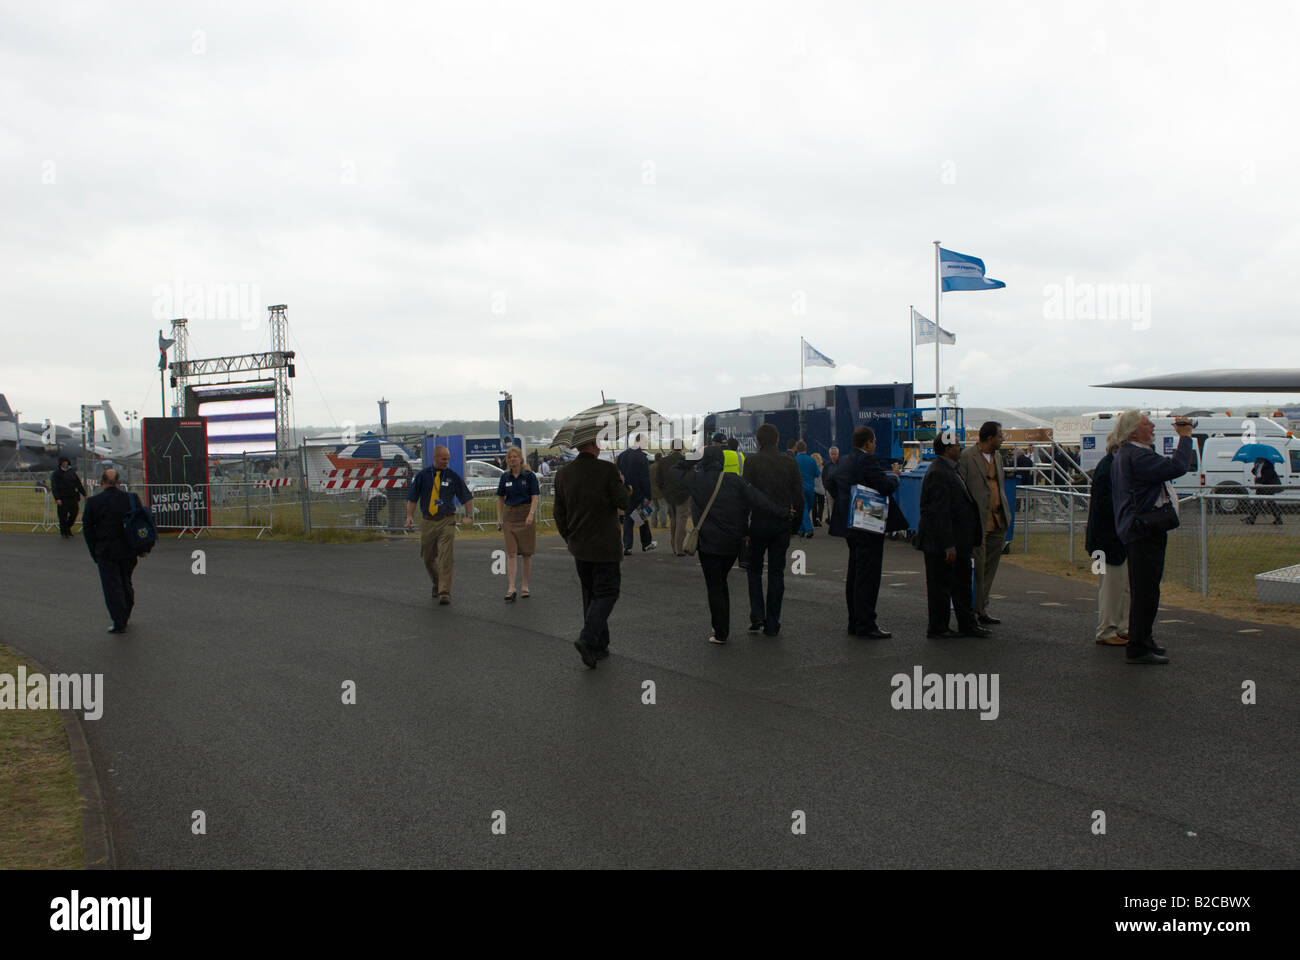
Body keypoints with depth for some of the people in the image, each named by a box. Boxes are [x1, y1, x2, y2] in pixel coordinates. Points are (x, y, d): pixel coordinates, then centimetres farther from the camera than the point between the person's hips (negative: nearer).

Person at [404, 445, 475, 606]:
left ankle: (444, 593, -9)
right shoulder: (422, 475, 3)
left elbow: (467, 497, 6)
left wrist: (469, 516, -5)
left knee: (446, 558, -11)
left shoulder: (453, 476, 1)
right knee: (428, 558, 12)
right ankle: (437, 583, 38)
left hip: (446, 521, -2)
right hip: (427, 521, 2)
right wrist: (409, 516, -7)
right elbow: (412, 497, 6)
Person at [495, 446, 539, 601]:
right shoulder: (505, 477, 7)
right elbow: (500, 498, 14)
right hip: (510, 516, 2)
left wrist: (531, 514, -21)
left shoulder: (529, 475, -2)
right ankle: (511, 589, -11)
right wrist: (499, 518, 7)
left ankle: (525, 586, 15)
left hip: (526, 515, -2)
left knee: (527, 553, 4)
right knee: (511, 553, -7)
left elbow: (535, 497, -7)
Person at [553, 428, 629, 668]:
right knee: (606, 593, 2)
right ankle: (588, 639, -16)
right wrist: (622, 483, 8)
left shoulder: (563, 473, 3)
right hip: (605, 546, -6)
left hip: (579, 546, 6)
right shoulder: (607, 470, -14)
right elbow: (624, 503, -10)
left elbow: (559, 513, 9)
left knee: (590, 594, 15)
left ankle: (599, 646, 19)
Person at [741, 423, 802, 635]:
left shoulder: (752, 461, -7)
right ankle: (772, 624, 9)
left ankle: (757, 616, 1)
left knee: (754, 569, 13)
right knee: (776, 572, 8)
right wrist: (793, 513, 19)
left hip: (759, 522, -2)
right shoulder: (789, 462, 2)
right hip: (782, 523, 2)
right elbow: (799, 496, 2)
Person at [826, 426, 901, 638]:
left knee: (854, 573, 15)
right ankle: (866, 624, -5)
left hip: (850, 525, 10)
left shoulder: (844, 461, 11)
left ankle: (855, 621, 21)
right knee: (868, 575, -6)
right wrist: (894, 476, -2)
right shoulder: (867, 461, -17)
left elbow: (831, 483, 21)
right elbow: (885, 487, -21)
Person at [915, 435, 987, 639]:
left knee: (962, 583, 17)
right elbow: (940, 513, -24)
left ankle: (967, 624, 27)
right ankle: (937, 629, 11)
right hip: (941, 544, -10)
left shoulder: (949, 470, 13)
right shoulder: (938, 474, -20)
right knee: (940, 586, 1)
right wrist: (949, 546, -25)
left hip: (959, 542, 10)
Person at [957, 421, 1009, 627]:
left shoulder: (997, 456, 16)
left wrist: (1004, 513, 17)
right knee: (978, 568, -3)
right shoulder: (966, 457, -9)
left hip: (998, 523, 7)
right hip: (978, 522, -7)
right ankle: (973, 611, 6)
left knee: (990, 568, 11)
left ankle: (982, 610, 19)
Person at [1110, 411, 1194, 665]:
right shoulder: (1136, 456, -18)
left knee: (1144, 589, 19)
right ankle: (1138, 648, -6)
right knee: (1146, 590, -9)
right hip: (1144, 531, -12)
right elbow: (1177, 467, -24)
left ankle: (1142, 640, 30)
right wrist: (1185, 436, -14)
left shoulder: (1124, 454, 18)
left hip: (1135, 529, 12)